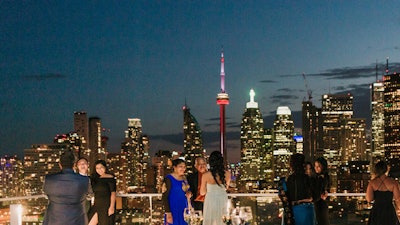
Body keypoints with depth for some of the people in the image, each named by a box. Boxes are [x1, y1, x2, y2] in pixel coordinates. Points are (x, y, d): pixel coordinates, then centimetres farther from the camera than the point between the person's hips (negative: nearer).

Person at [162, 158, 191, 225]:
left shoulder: (184, 178, 9)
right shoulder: (169, 179, -11)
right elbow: (164, 197, -13)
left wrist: (188, 195, 0)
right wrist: (168, 213, -19)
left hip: (184, 211, 7)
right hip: (173, 211, -6)